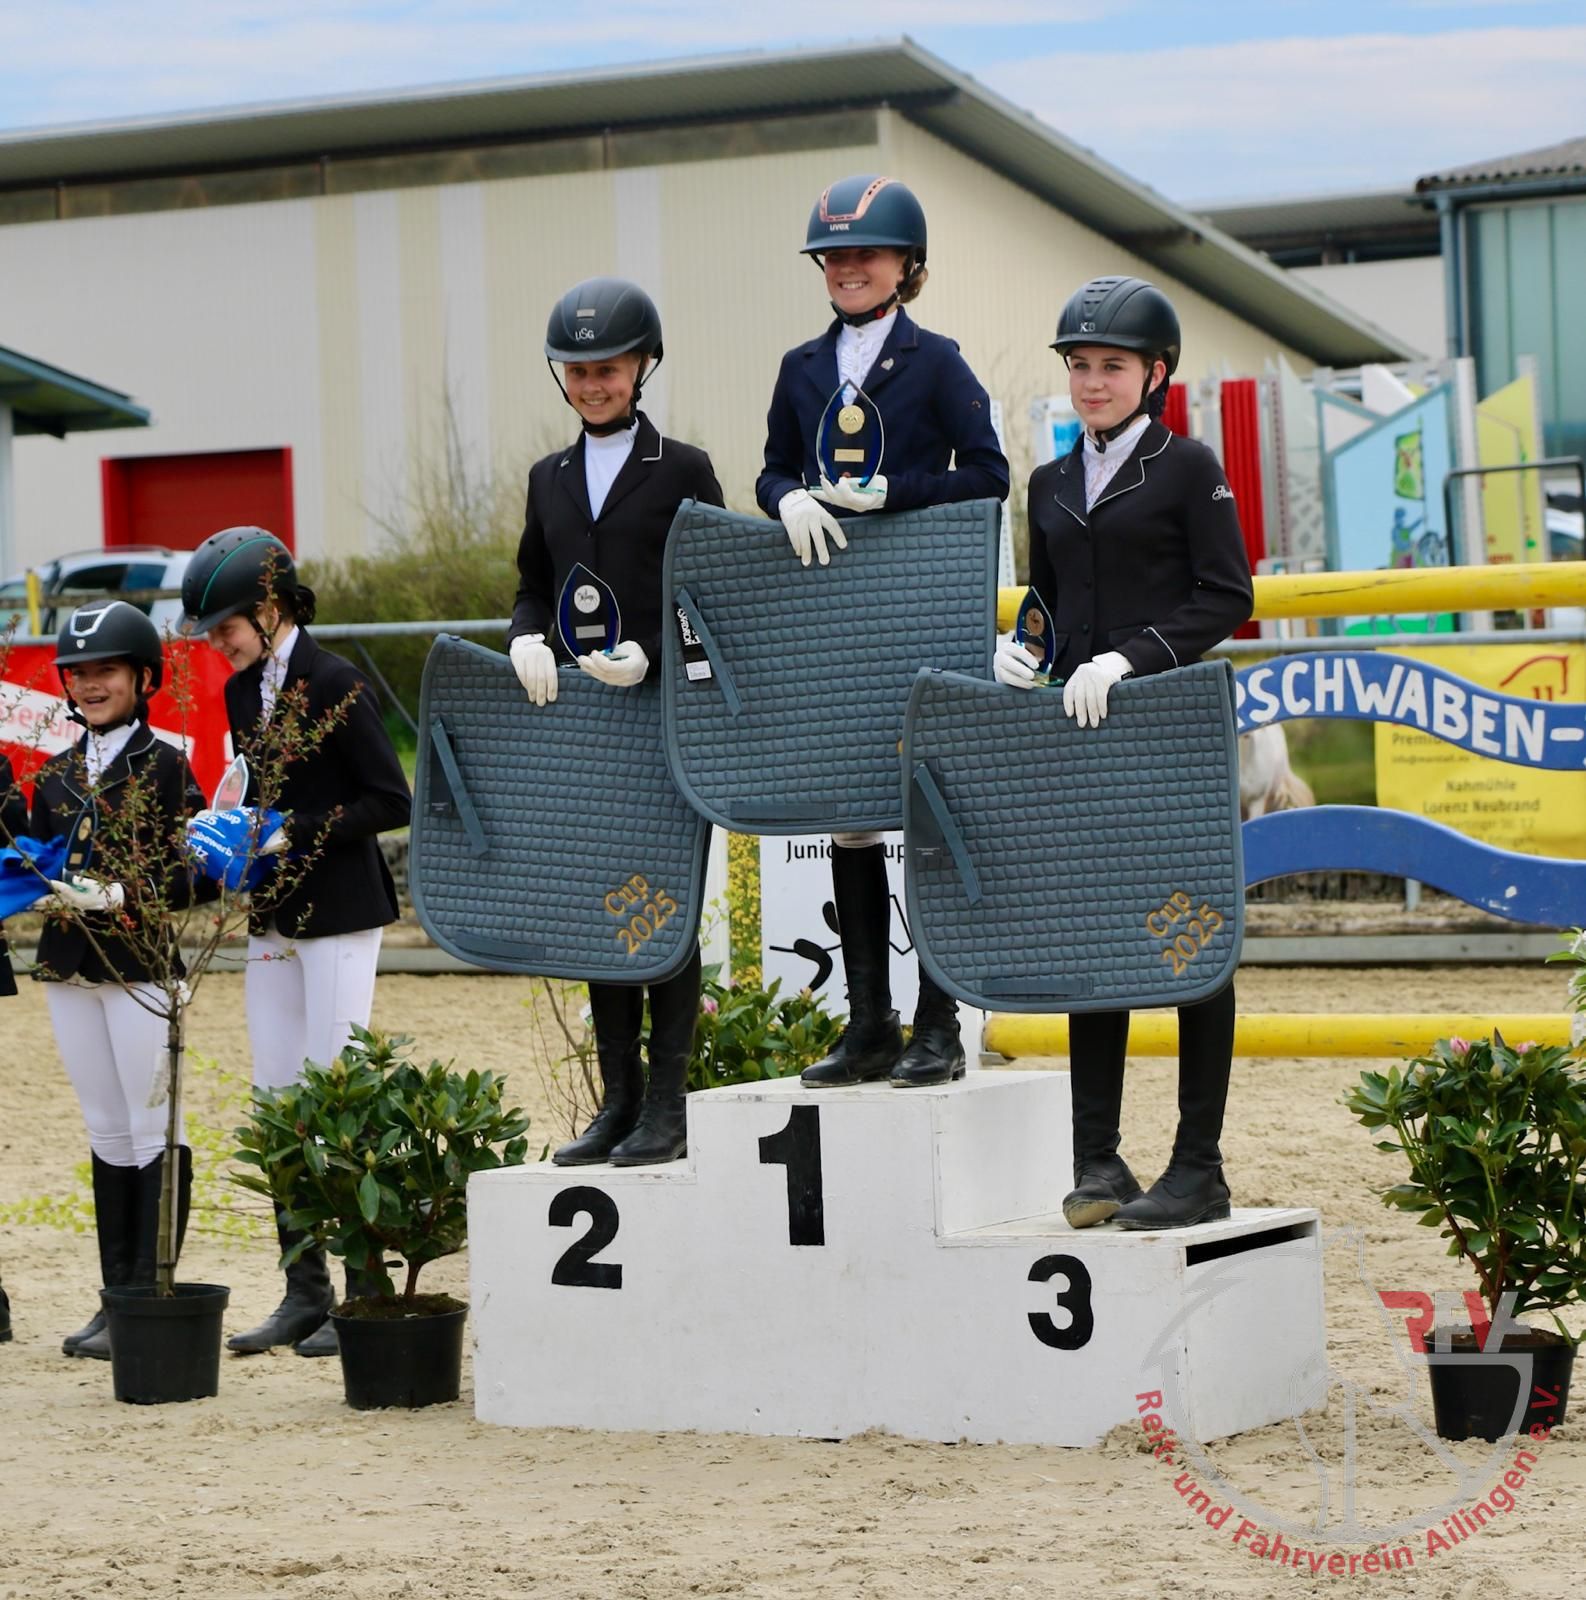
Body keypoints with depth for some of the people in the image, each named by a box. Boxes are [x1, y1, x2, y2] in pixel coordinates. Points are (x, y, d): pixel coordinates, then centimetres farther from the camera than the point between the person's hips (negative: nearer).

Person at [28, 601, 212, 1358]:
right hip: (68, 966, 6)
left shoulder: (165, 766, -4)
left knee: (153, 1131, -4)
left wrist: (117, 896, -23)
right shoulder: (55, 773, 13)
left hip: (141, 963, -6)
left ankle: (151, 1299, -2)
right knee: (106, 1132, 10)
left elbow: (186, 878, -9)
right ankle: (117, 1297, 14)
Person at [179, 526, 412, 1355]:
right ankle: (304, 1293, 12)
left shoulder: (333, 683, -11)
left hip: (340, 913, -8)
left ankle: (364, 1294, -2)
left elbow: (390, 801, -12)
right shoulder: (242, 692, 12)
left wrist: (295, 836, -16)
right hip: (273, 918, 8)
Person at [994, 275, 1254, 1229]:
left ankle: (1199, 1169, 0)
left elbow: (1227, 598, -7)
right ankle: (1097, 1160, 7)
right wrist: (1020, 648, -2)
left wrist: (1130, 658, -18)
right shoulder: (1051, 485, 15)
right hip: (1077, 733, 6)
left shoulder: (1189, 469, -1)